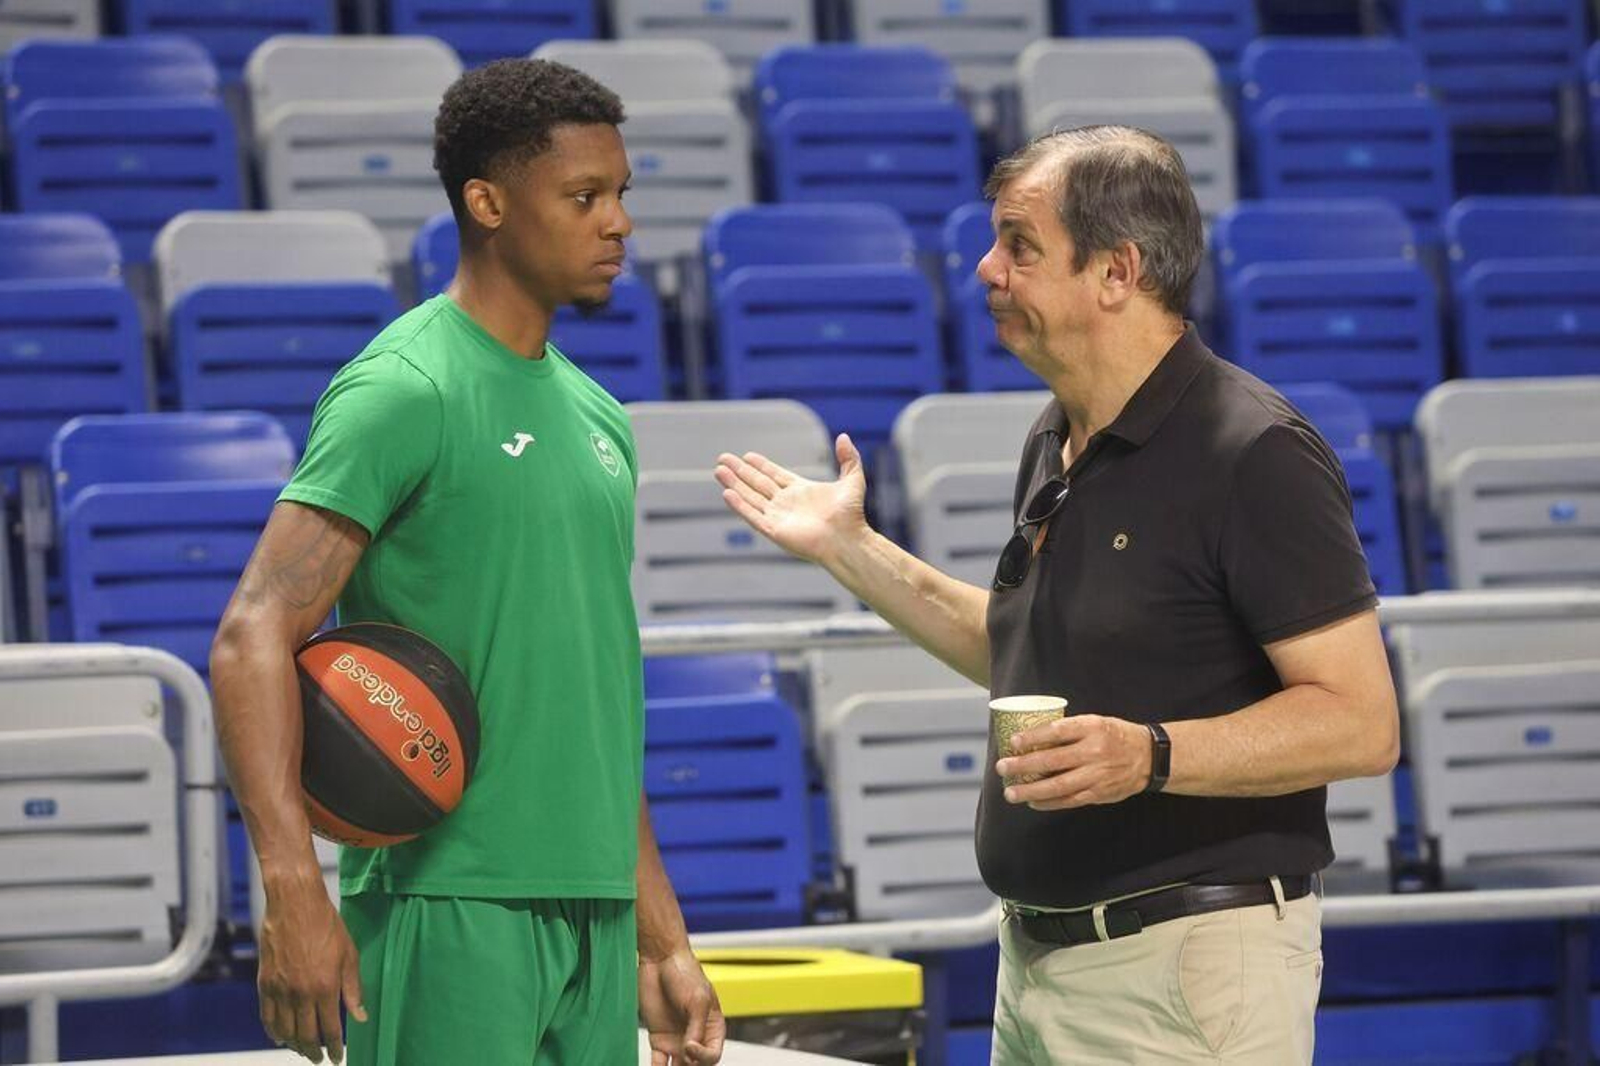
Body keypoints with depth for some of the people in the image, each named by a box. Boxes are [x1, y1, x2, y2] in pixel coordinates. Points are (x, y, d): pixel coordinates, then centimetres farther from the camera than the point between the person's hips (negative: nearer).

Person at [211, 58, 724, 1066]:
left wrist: (662, 942, 21)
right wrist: (292, 886, -29)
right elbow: (254, 635, -17)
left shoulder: (597, 415, 17)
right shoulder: (406, 391, -9)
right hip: (451, 910, -8)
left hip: (591, 912, 8)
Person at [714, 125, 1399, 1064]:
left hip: (1188, 960, -8)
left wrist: (1152, 755, -30)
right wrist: (851, 551, 22)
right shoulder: (1058, 443, 12)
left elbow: (1361, 723, -19)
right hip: (1039, 954, 8)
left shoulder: (1254, 454, -15)